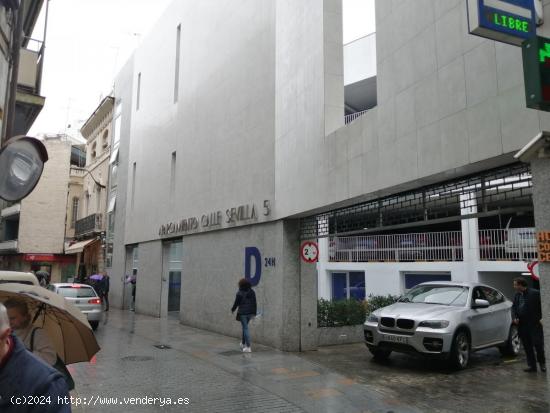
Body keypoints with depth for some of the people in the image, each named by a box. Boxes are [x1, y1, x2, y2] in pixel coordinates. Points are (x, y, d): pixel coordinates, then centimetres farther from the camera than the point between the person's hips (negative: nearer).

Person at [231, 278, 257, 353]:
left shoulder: (240, 293, -12)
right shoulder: (252, 292, 4)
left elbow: (236, 303, -7)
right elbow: (254, 303, 6)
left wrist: (233, 309, 12)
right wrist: (254, 313, 12)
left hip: (242, 313, -5)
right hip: (250, 312, 6)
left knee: (245, 328, -2)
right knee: (245, 327, 22)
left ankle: (248, 347, -3)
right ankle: (243, 344, 33)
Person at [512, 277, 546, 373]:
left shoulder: (535, 293, -9)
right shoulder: (517, 295, 12)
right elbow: (514, 307, 16)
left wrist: (541, 318, -15)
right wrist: (514, 317, 0)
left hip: (534, 324, -6)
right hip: (522, 325, 6)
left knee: (538, 344, -1)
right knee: (527, 347, 10)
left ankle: (542, 363, 18)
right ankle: (531, 366, 18)